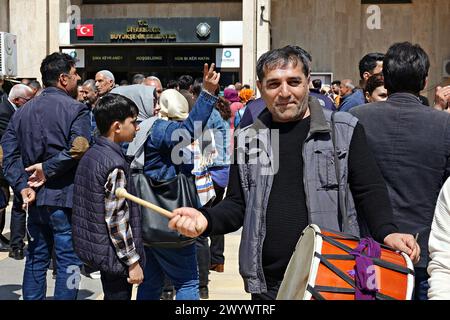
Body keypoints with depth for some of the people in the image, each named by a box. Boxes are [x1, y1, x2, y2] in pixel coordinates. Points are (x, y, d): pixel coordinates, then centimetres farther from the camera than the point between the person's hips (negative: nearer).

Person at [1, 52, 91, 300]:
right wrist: (48, 169, -12)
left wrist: (22, 185, -3)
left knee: (36, 259, 16)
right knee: (68, 261, 3)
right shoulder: (75, 109, -9)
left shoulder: (23, 111, 10)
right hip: (65, 198, -6)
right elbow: (78, 150, -22)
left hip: (35, 199, 6)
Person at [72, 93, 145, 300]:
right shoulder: (115, 164, -21)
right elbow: (116, 219, -23)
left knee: (111, 293, 19)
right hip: (113, 253, -9)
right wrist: (133, 262, -17)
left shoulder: (90, 154, 6)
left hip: (92, 245, 9)